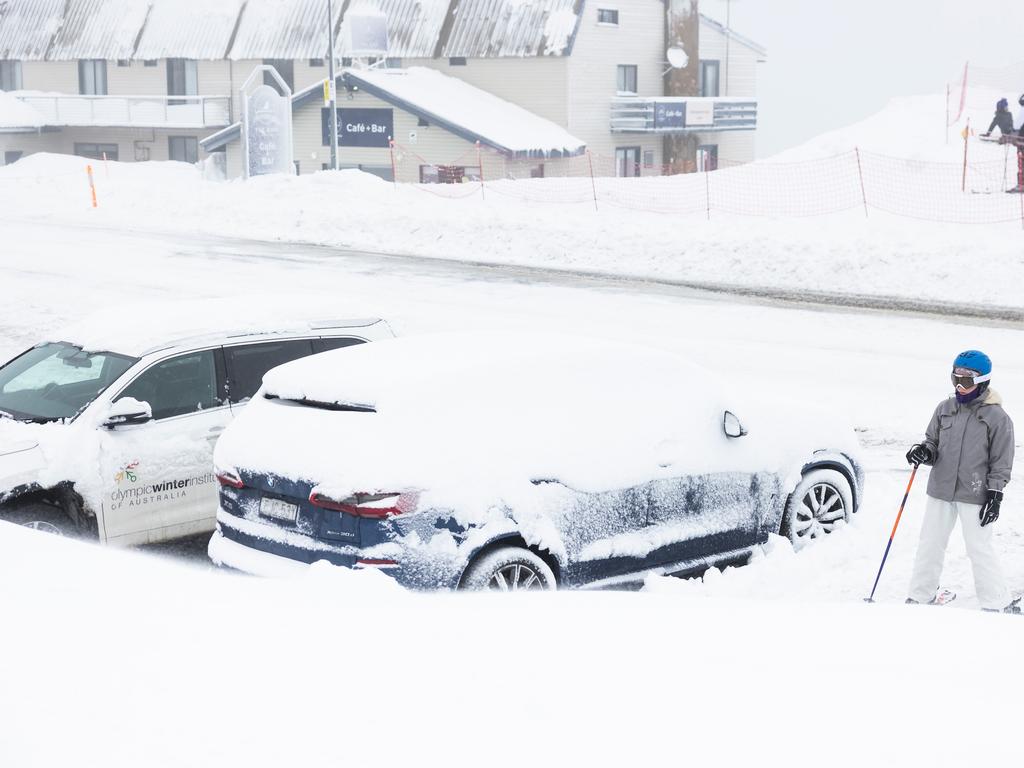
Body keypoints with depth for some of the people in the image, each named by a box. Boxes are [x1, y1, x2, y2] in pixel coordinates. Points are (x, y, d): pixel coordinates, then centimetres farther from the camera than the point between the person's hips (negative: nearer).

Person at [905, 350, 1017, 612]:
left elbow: (1001, 461, -4)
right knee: (929, 545, 10)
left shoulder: (997, 417, -7)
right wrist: (925, 452, -8)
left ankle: (999, 605, 9)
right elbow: (933, 441, 14)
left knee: (980, 549, -3)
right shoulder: (945, 409, 5)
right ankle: (920, 596, 23)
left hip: (975, 495, -5)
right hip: (940, 490, 5)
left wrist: (995, 495, -9)